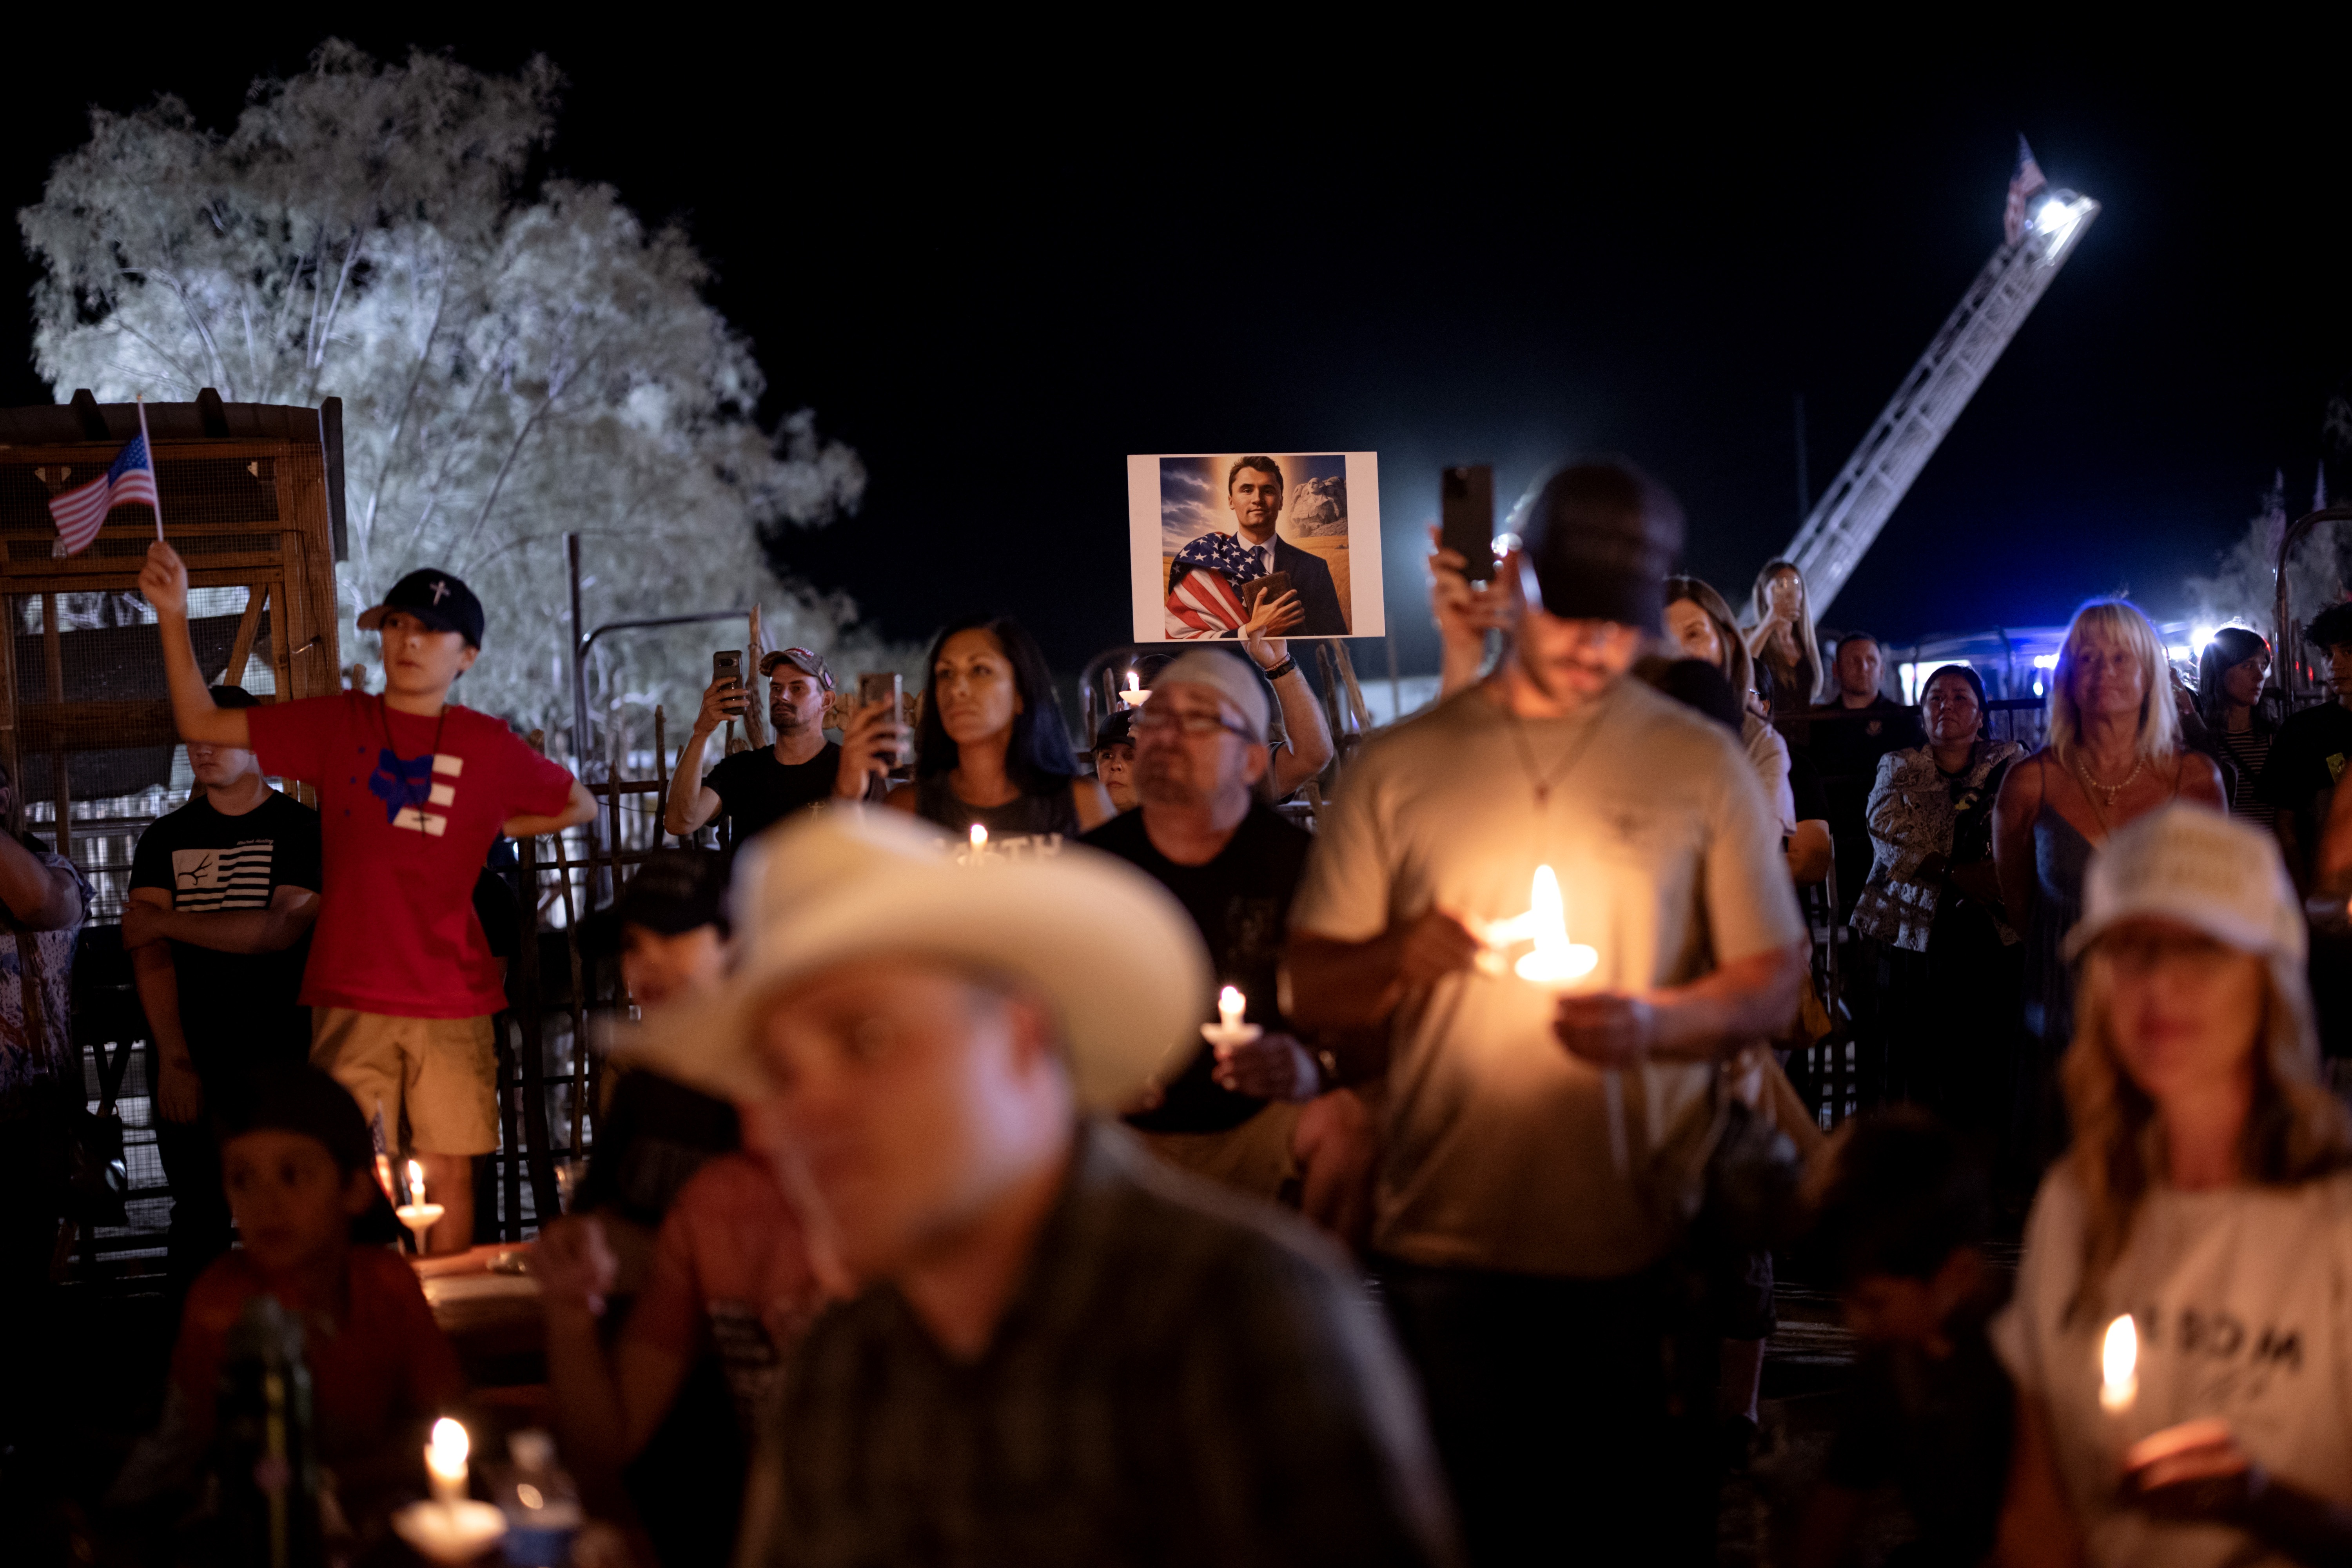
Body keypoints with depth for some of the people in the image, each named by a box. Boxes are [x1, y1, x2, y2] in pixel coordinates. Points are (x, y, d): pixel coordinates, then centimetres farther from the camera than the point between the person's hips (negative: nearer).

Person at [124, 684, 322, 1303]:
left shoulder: (301, 830, 3)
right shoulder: (166, 839, 13)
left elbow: (281, 929, -11)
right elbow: (147, 951, 1)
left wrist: (168, 922, -8)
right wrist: (174, 1060, -12)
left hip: (276, 1051, -3)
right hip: (187, 1058, 3)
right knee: (197, 1215, 2)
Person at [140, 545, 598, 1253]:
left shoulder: (487, 746, 7)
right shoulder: (338, 724, 7)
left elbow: (579, 804, 22)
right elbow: (201, 724, 8)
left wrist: (494, 829, 11)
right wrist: (174, 616, -2)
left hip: (452, 1000, 0)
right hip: (351, 996, 0)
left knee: (449, 1171, 1)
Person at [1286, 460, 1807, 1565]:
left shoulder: (1699, 763, 6)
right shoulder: (1398, 766, 7)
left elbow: (1774, 984, 5)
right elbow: (1312, 993, 7)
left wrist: (1655, 1022, -15)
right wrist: (1403, 960, -14)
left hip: (1642, 1251, 0)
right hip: (1447, 1249, 1)